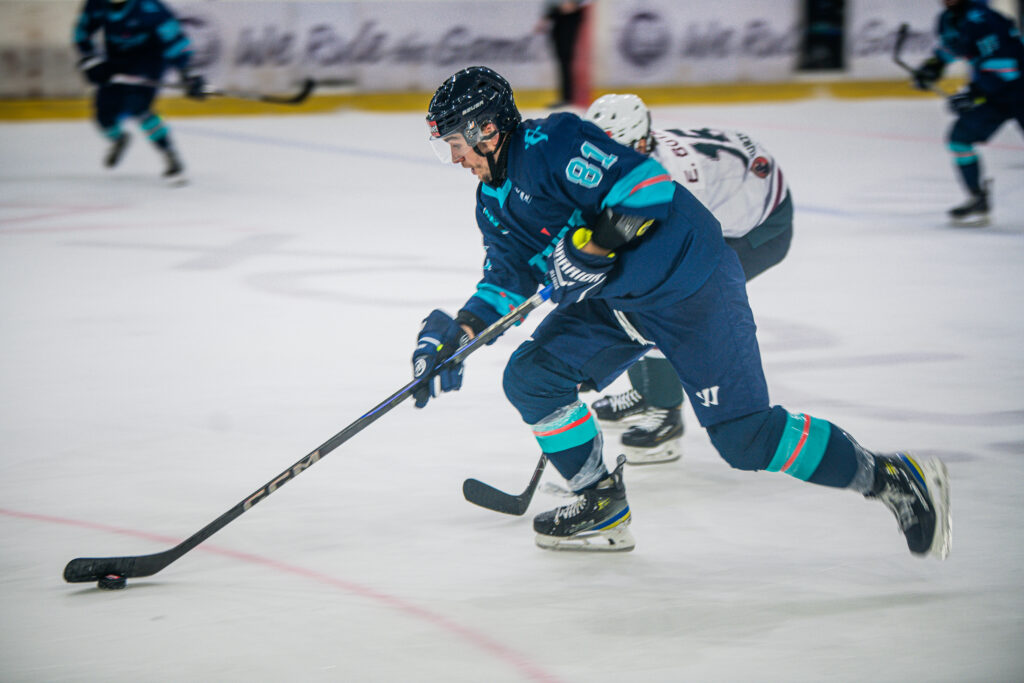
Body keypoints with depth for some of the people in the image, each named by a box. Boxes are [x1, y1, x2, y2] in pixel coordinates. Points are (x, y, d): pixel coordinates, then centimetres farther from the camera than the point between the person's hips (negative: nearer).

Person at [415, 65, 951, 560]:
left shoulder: (552, 144, -20)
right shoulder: (493, 201, 10)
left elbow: (648, 185, -27)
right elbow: (507, 279, 13)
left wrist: (591, 243, -29)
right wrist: (459, 332, 0)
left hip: (688, 285, -10)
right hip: (612, 301, 10)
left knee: (745, 437, -13)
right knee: (529, 379, -1)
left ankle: (891, 477, -2)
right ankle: (603, 507, 12)